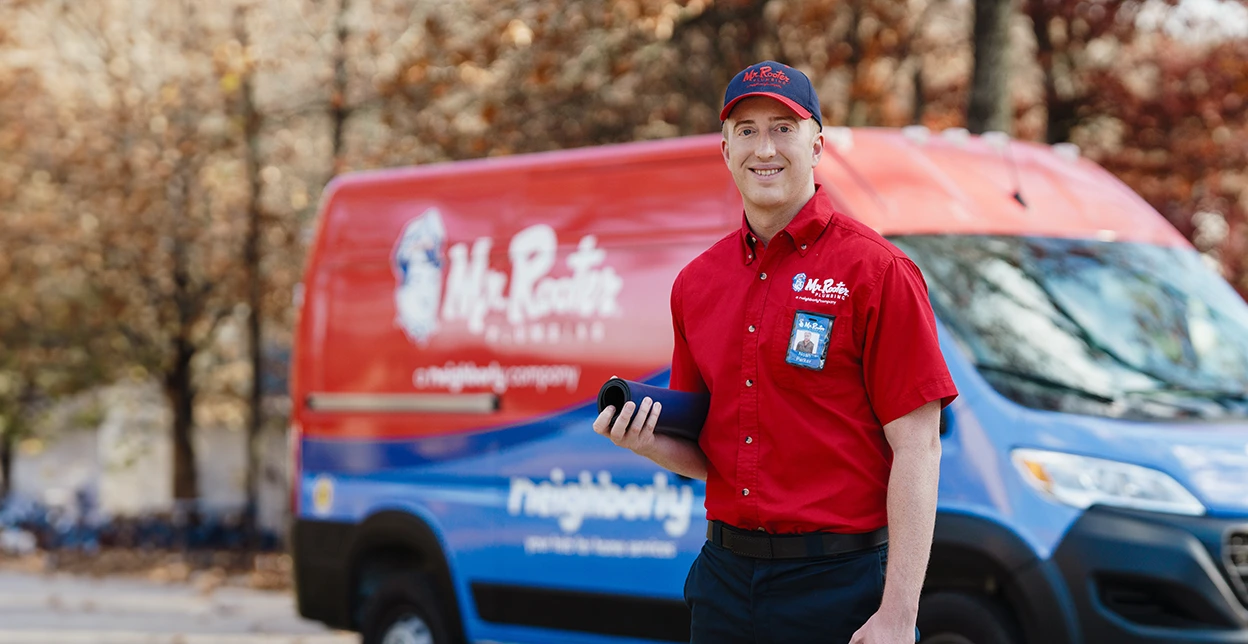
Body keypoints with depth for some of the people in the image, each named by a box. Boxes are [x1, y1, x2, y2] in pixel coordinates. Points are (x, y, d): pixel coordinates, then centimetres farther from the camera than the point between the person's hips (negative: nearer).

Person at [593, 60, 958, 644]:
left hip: (838, 586, -5)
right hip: (724, 575, 5)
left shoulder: (875, 270, -7)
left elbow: (917, 448, -12)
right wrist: (653, 444, -5)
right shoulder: (696, 283, 10)